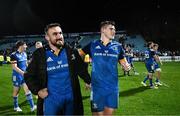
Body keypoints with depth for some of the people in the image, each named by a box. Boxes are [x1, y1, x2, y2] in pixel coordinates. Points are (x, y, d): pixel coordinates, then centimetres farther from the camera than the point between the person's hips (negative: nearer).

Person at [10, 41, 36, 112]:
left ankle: (32, 107, 2)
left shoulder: (24, 54, 6)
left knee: (27, 90, 1)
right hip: (17, 76, -6)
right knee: (16, 91, 8)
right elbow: (14, 67, -22)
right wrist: (23, 73, -28)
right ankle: (16, 107, 26)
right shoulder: (14, 55, -16)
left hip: (24, 76, 6)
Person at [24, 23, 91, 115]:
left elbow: (82, 68, 13)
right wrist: (37, 90, -8)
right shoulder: (39, 55, -3)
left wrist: (89, 81, 6)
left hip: (71, 97, 2)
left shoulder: (71, 51, 1)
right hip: (51, 99, -1)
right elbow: (29, 75, 4)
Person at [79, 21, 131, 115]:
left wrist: (127, 66, -13)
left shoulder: (117, 46, 3)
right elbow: (78, 54, 9)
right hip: (97, 87, -2)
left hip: (113, 87, 2)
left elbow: (124, 63, 9)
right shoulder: (93, 45, -2)